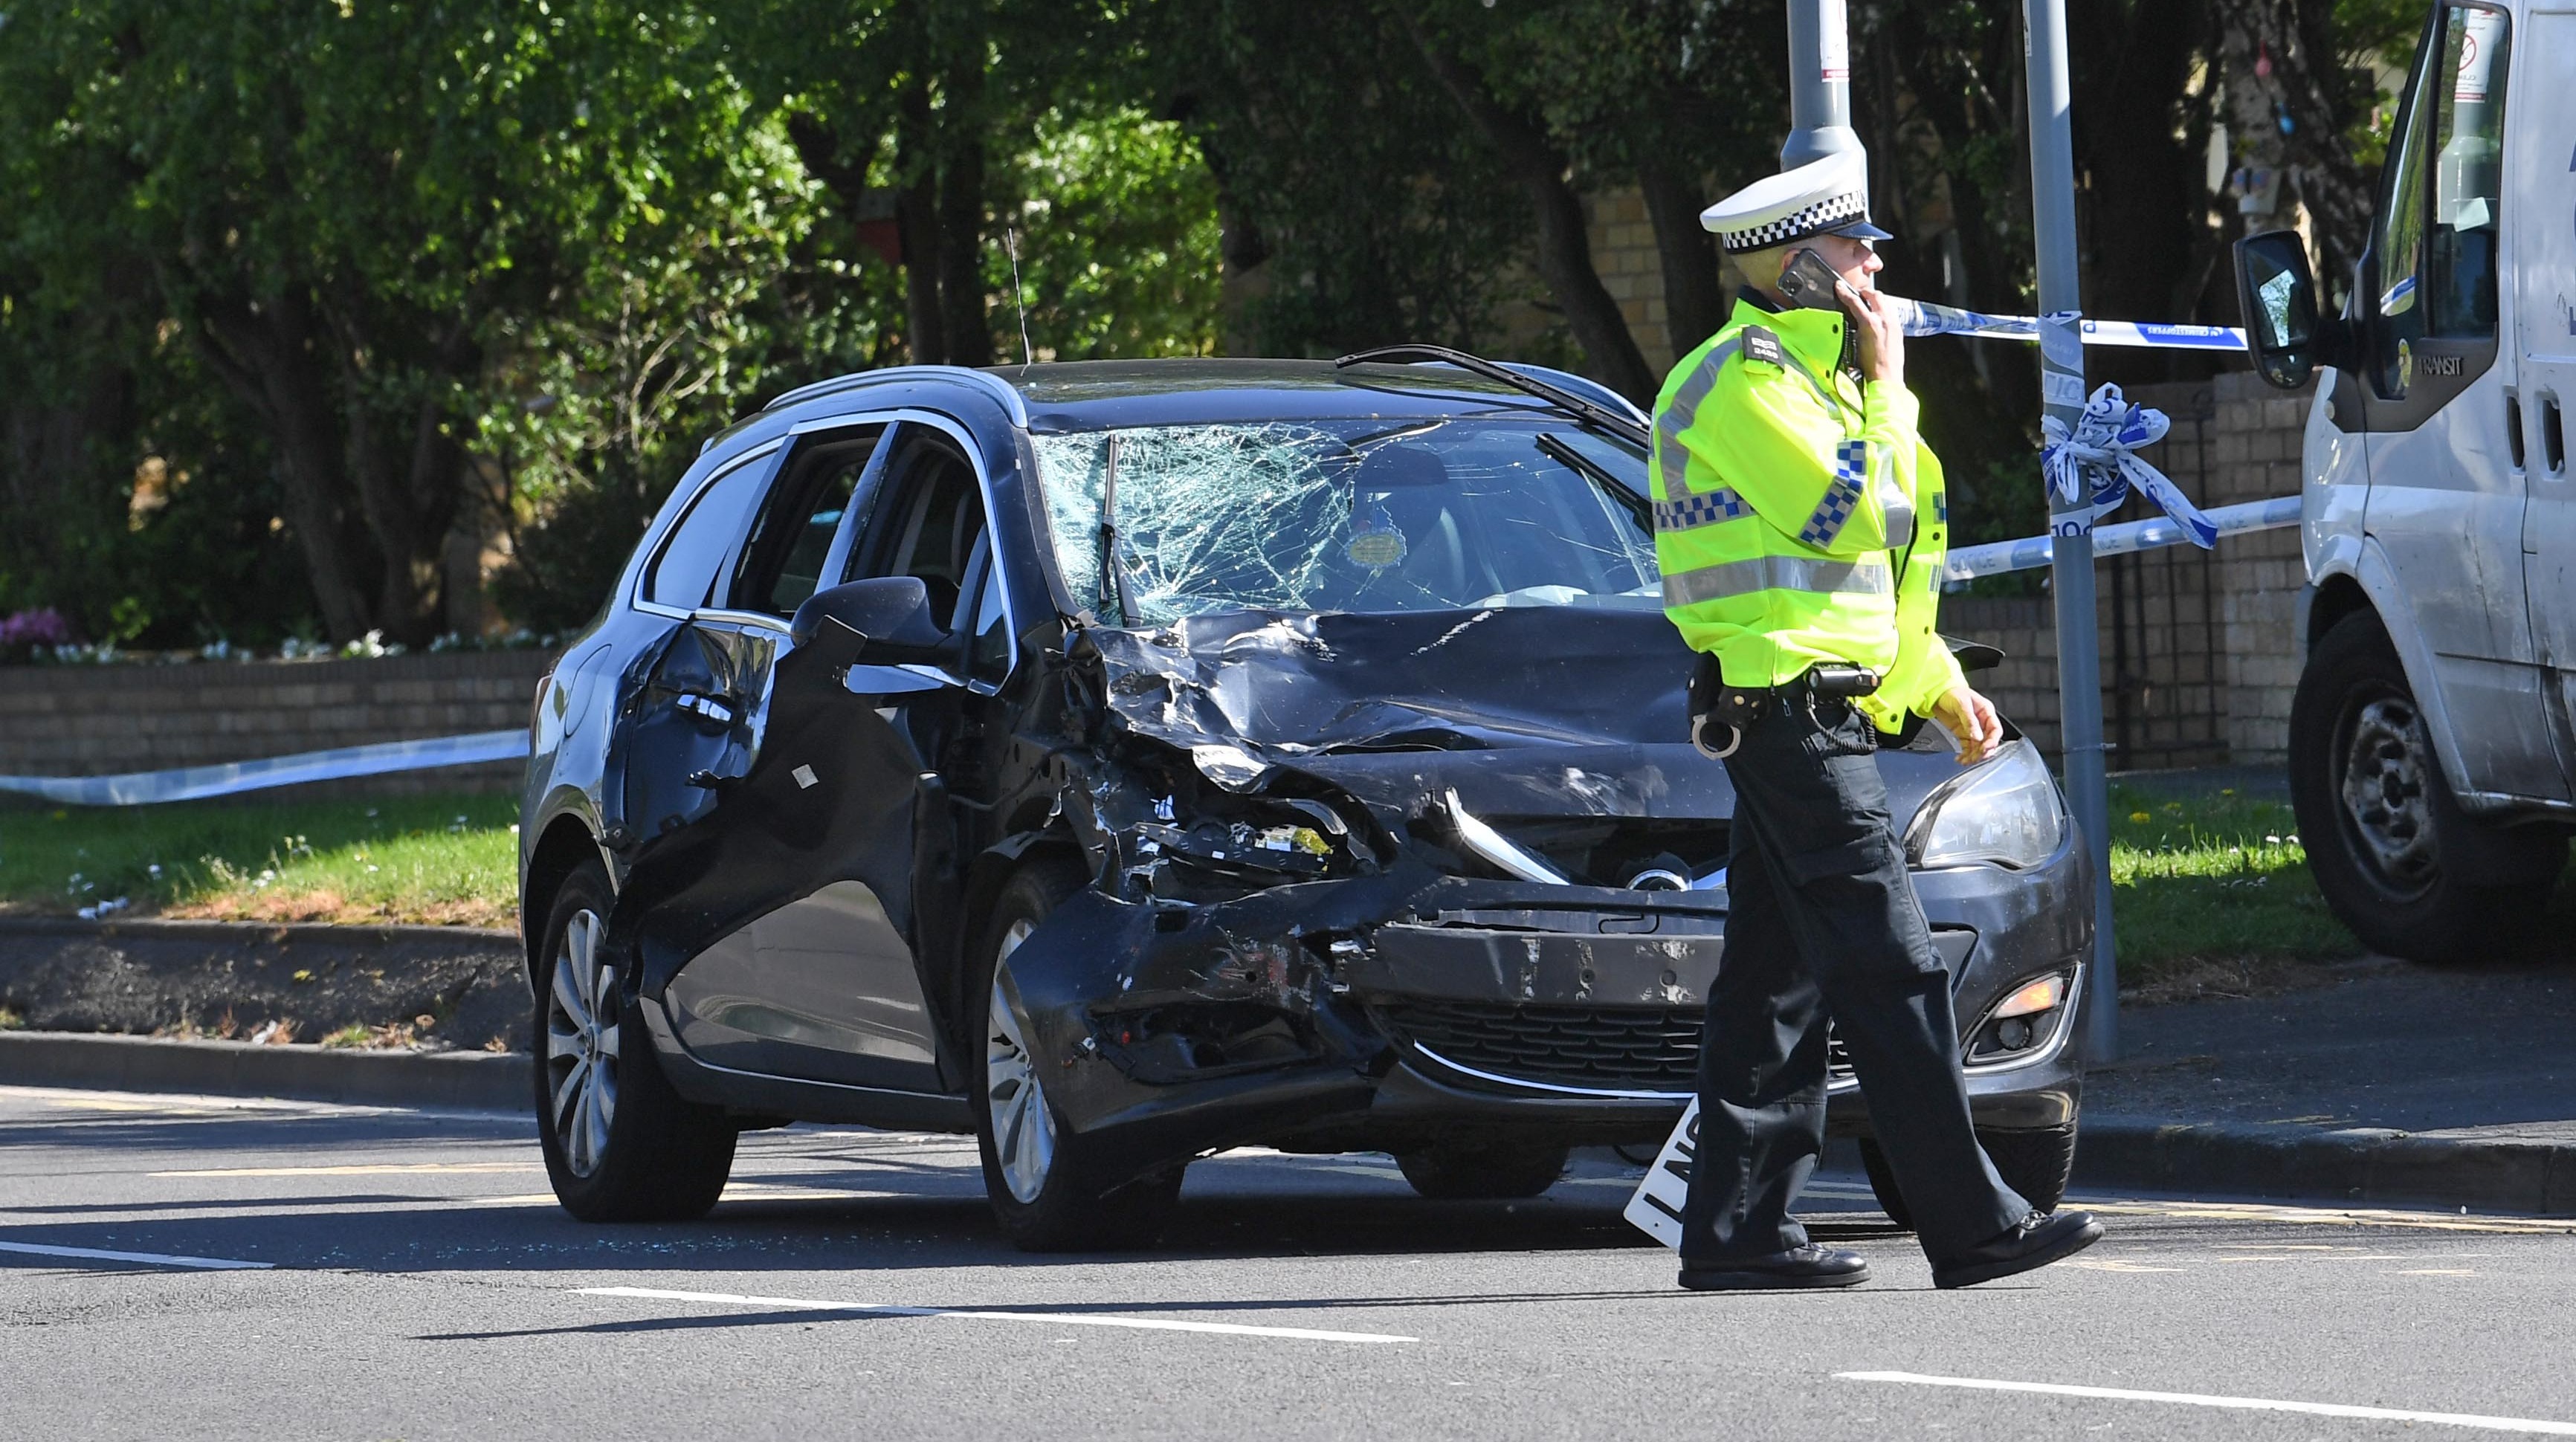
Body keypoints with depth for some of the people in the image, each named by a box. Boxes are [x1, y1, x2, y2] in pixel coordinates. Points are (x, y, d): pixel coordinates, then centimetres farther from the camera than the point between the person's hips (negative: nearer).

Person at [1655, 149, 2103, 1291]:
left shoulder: (1802, 375, 21)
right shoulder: (1744, 384, -12)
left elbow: (1874, 562, 27)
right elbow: (1855, 517, -20)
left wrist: (1943, 687, 24)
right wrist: (1886, 386, -9)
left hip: (1803, 716, 11)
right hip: (1792, 710, -11)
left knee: (1779, 978, 9)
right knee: (1890, 975, -11)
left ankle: (1737, 1229, 10)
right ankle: (1972, 1227, -12)